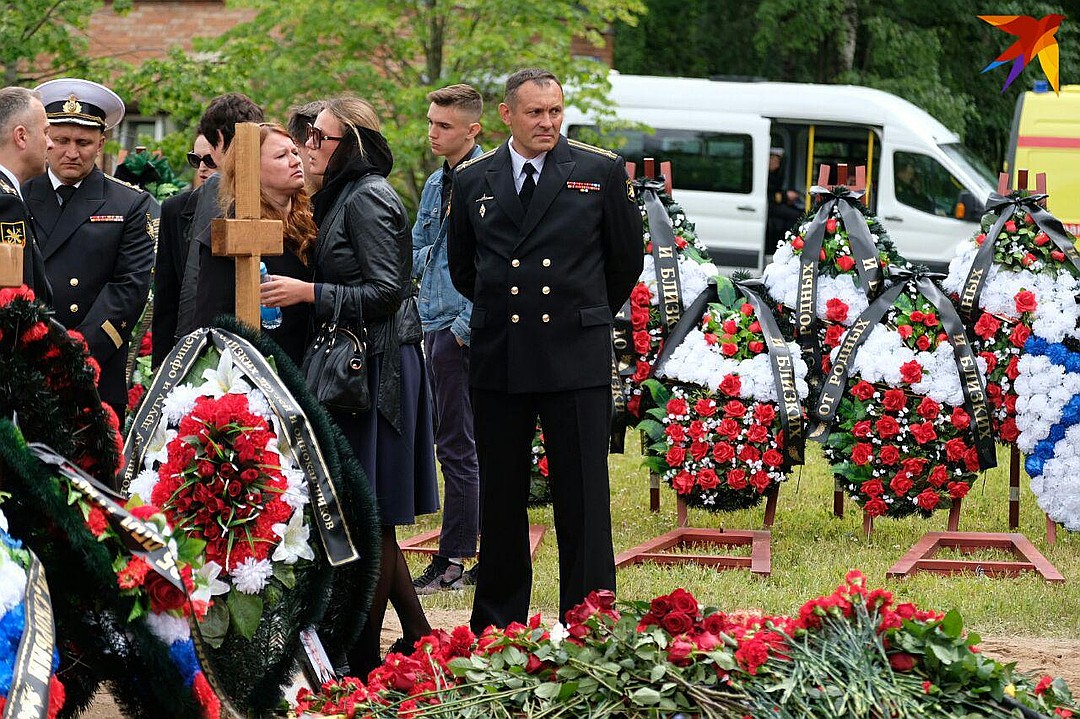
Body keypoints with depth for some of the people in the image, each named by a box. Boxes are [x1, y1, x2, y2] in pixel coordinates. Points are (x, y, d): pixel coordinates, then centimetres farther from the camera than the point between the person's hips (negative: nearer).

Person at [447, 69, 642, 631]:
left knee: (583, 495, -2)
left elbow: (626, 258, 10)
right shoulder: (473, 180, 7)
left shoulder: (601, 171, 1)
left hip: (576, 356, -2)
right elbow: (461, 266, 20)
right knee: (500, 495, 8)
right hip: (498, 357, 2)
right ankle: (495, 624, 17)